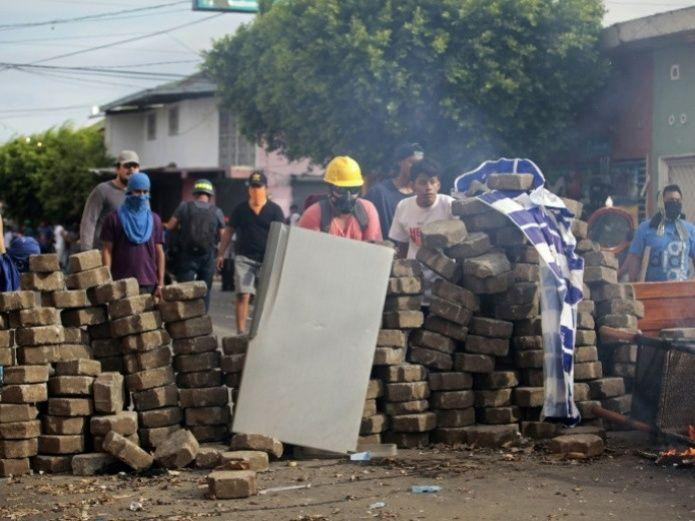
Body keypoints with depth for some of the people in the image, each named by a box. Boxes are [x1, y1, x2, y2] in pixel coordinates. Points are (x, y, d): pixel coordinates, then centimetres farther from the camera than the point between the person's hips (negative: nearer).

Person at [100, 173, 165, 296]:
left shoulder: (154, 220, 14)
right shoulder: (114, 218, 7)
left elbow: (159, 252, 12)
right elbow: (107, 250, 3)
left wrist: (161, 284, 4)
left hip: (149, 285, 2)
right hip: (122, 284, -2)